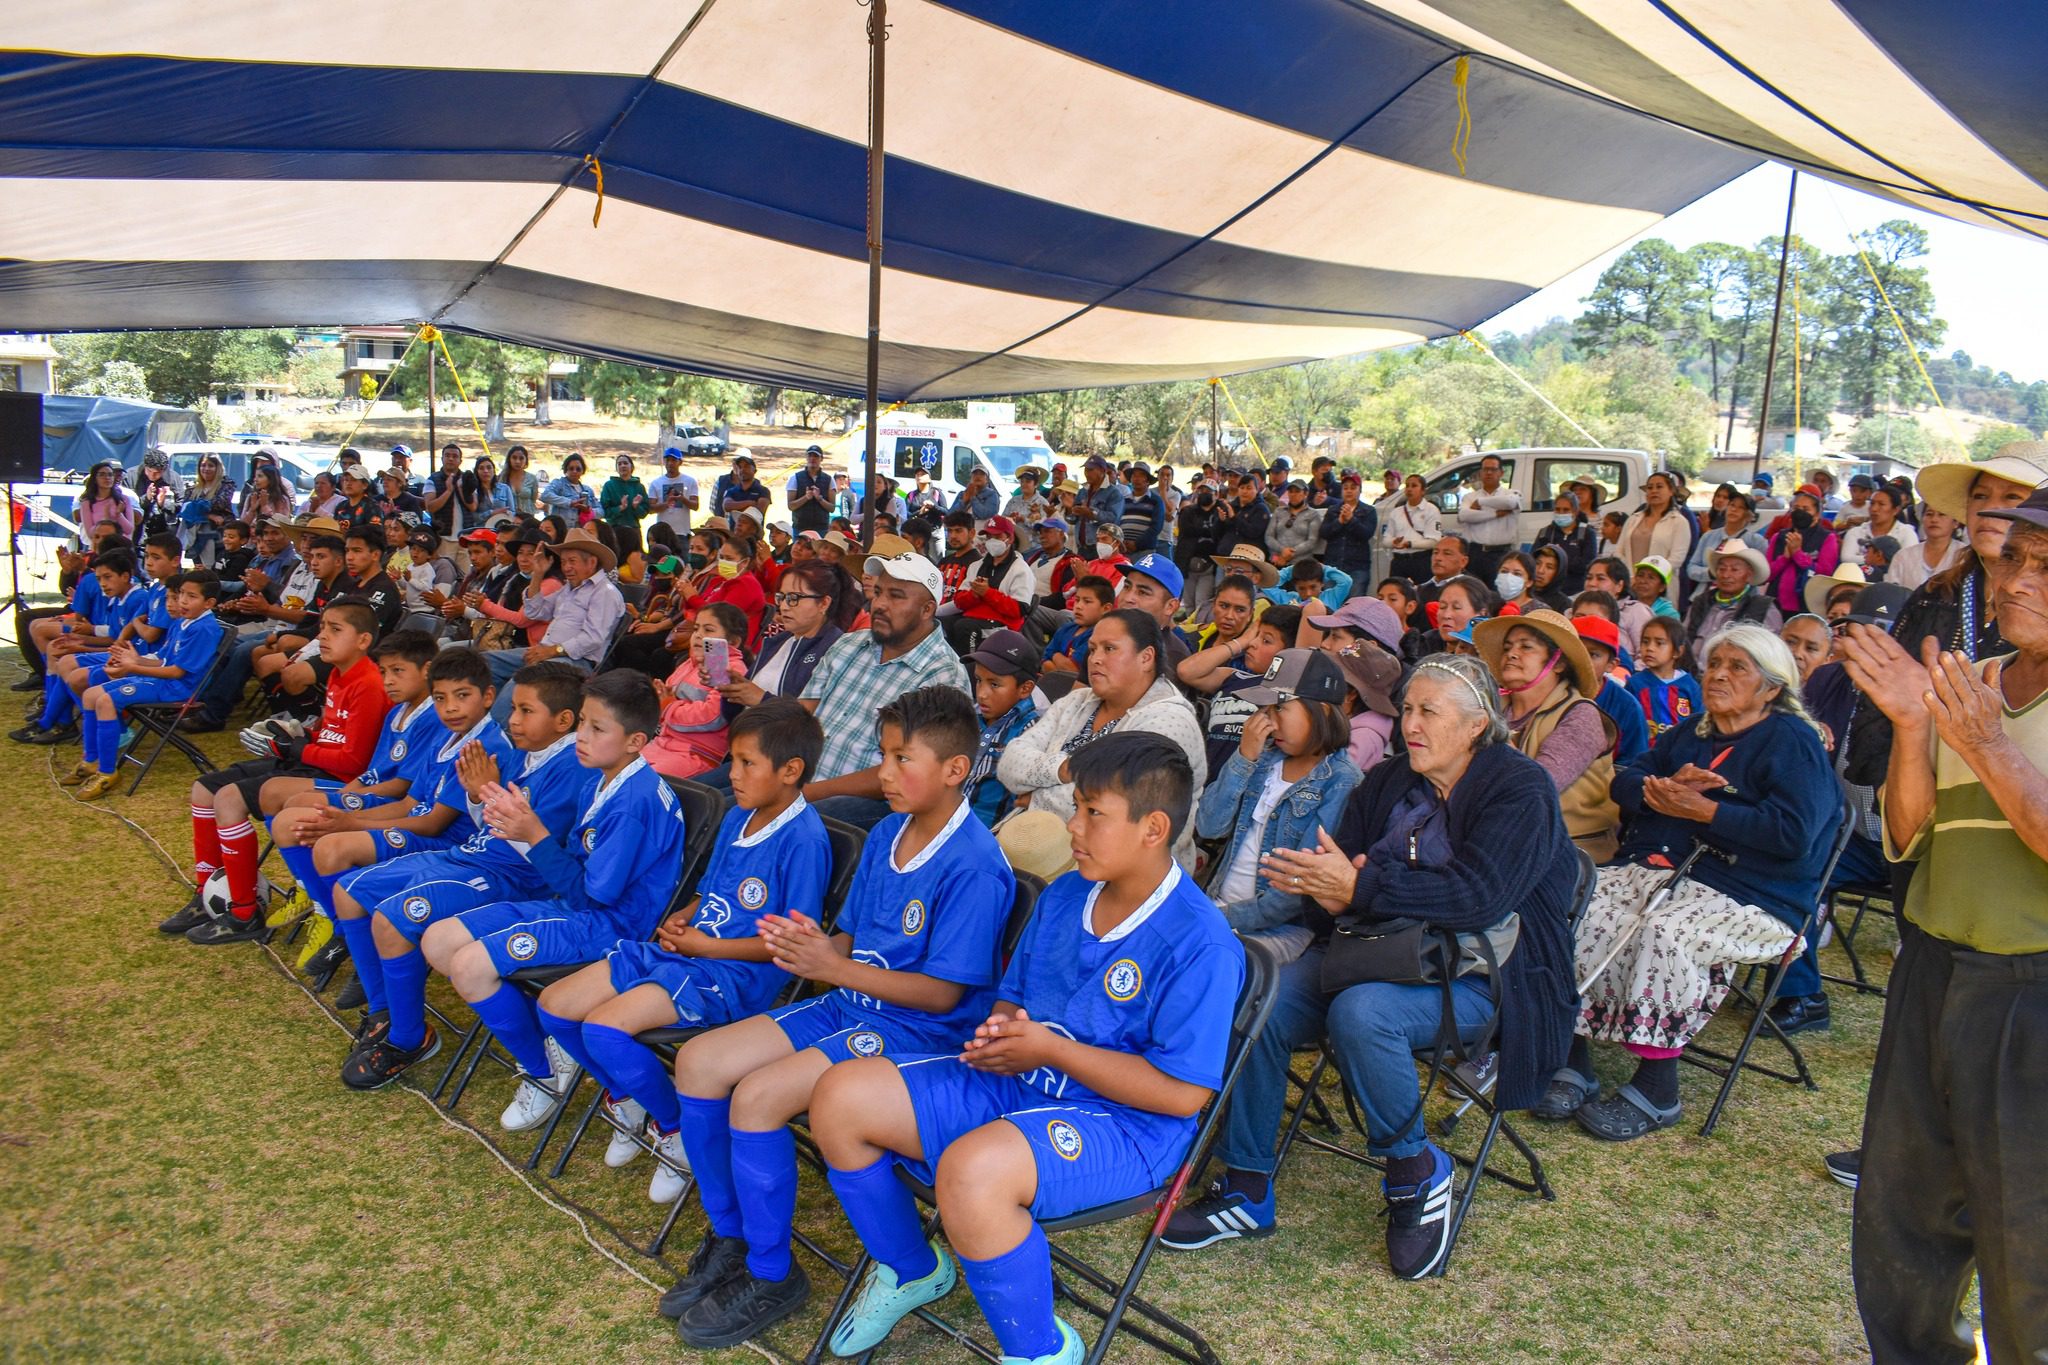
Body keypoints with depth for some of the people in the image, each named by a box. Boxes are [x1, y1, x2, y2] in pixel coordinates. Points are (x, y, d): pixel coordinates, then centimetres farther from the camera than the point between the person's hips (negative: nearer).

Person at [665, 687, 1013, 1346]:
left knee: (757, 1095, -24)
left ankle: (772, 1277, -1)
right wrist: (815, 946, -11)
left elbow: (943, 994, -20)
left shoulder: (974, 866, -20)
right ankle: (729, 1236, 16)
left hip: (920, 1031, -9)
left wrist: (834, 967, -23)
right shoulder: (885, 835, 6)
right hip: (849, 1005, 9)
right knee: (698, 1061, 0)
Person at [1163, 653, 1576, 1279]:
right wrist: (1325, 889, -17)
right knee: (1259, 1002, -19)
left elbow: (1479, 896, -22)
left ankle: (1415, 1170, -9)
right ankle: (1246, 1190, -5)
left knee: (1360, 1014, -35)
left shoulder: (1520, 790, -7)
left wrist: (1358, 886, -28)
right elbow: (1340, 864, 9)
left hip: (1478, 973, -6)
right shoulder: (1387, 784, 13)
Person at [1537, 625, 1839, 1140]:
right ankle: (1573, 1063, -16)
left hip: (1750, 898, -6)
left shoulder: (1793, 741, -1)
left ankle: (1656, 1088, -23)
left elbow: (1794, 833, -15)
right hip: (1657, 868, 7)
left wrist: (1702, 810, -13)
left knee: (1667, 931, -36)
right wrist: (1667, 786, -8)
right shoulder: (1688, 735, 22)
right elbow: (1624, 784, 14)